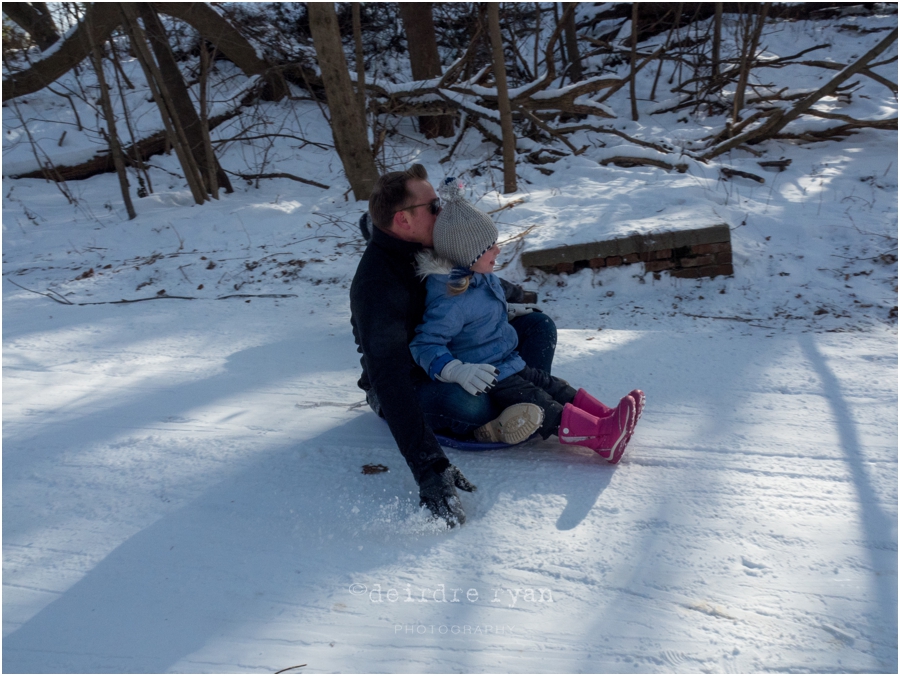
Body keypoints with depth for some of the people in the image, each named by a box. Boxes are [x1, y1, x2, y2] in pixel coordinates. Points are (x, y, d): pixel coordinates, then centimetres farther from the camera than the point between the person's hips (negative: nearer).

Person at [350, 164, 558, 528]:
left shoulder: (431, 245, -6)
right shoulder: (377, 286, -33)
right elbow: (390, 382, -44)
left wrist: (506, 297, -1)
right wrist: (429, 468, -51)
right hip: (412, 384, -8)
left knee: (539, 326, -2)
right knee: (463, 403, -40)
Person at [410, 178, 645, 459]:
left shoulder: (482, 277, 4)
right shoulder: (451, 301, -27)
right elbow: (425, 344, -27)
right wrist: (457, 370, -38)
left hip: (510, 364, 10)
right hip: (487, 381, -10)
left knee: (555, 387, 1)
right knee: (539, 405, -19)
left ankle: (608, 418, -4)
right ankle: (601, 435, -27)